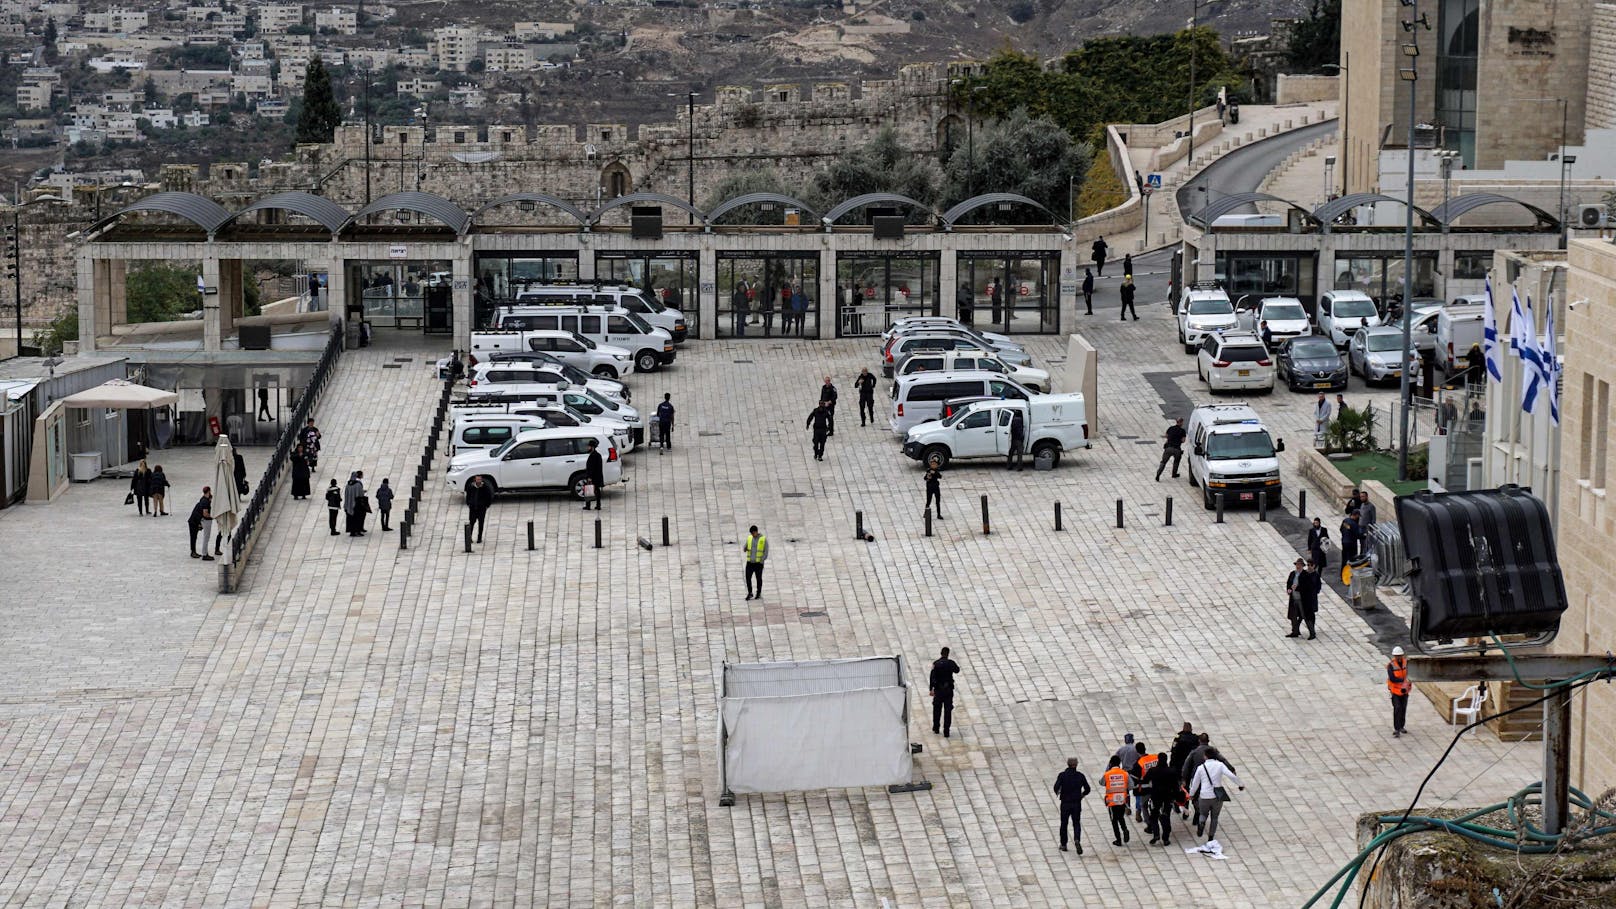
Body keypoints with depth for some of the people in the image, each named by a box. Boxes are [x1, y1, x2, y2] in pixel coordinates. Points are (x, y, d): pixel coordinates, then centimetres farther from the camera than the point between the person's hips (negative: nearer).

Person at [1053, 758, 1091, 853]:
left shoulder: (1062, 775, -6)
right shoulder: (1080, 775, -2)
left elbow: (1056, 787, -18)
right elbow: (1087, 789, -1)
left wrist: (1057, 793, 4)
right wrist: (1082, 794, 19)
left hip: (1065, 803, -1)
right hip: (1077, 804, 1)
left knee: (1064, 824, 13)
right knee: (1076, 824, 6)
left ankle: (1063, 845, 18)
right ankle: (1077, 840, -20)